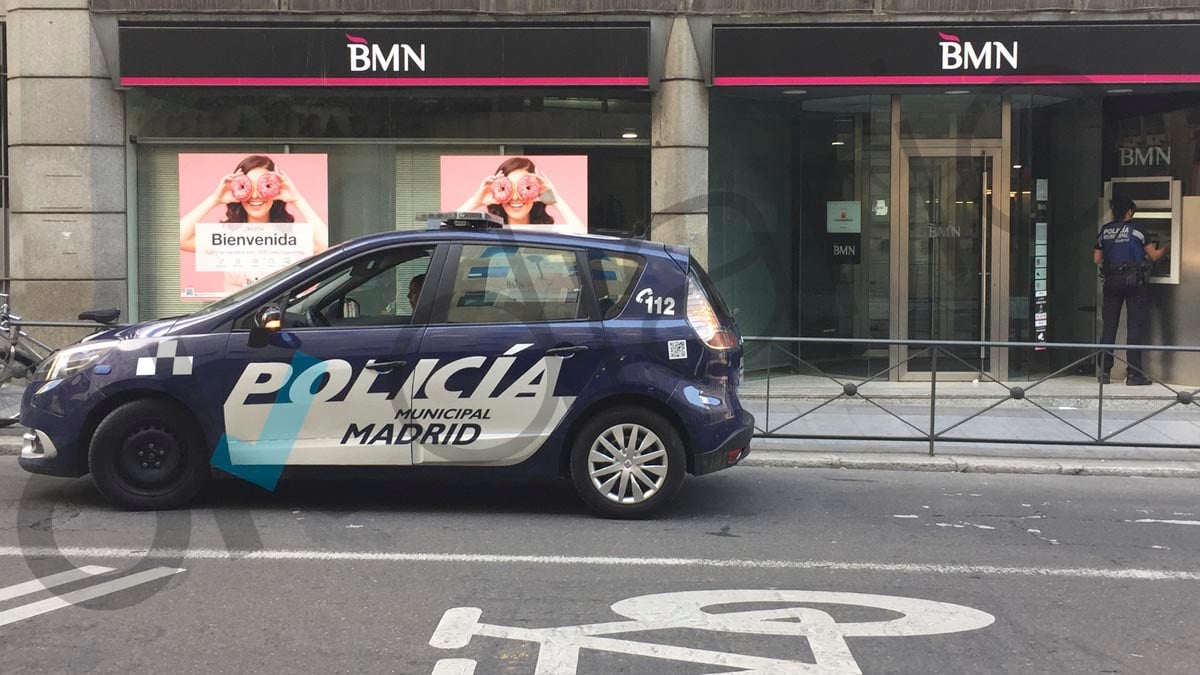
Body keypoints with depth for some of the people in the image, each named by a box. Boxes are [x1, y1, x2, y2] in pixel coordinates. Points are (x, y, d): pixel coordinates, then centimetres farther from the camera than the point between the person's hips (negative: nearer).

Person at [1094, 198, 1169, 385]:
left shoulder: (1104, 231, 7)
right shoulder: (1136, 229, -6)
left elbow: (1097, 259, 10)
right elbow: (1153, 256, 0)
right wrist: (1164, 250, 21)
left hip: (1111, 282, 4)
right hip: (1134, 281, -4)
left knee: (1109, 326, 8)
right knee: (1136, 327, 0)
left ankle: (1104, 372, 6)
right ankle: (1134, 373, -3)